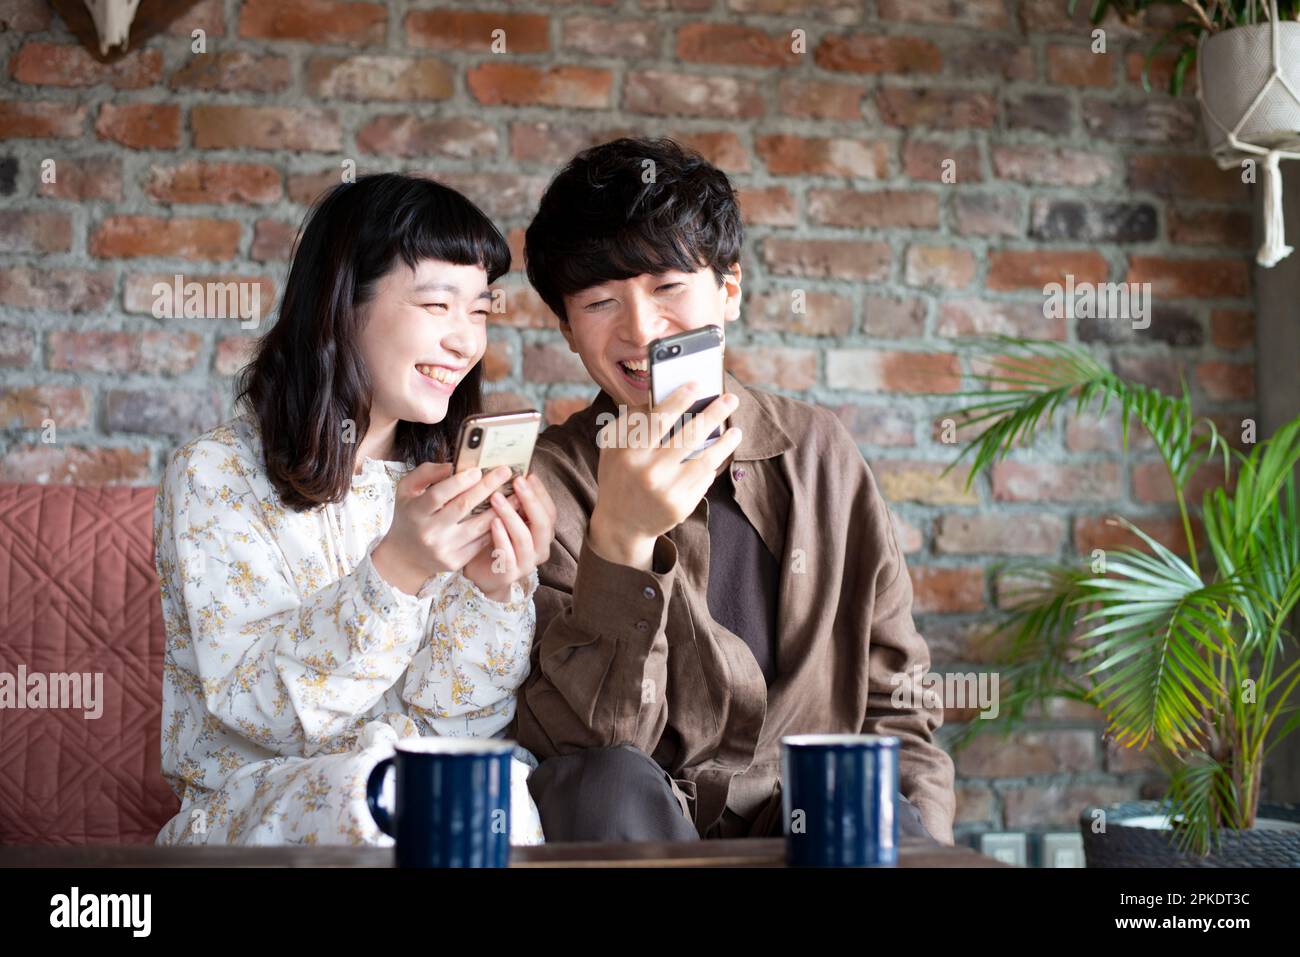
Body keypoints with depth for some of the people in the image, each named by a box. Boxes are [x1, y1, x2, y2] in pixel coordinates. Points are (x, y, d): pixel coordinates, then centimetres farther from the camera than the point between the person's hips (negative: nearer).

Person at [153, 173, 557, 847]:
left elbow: (454, 718, -1)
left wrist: (497, 590, -20)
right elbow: (265, 710, -16)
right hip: (250, 813, -2)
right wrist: (394, 572, -29)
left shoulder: (447, 482, 7)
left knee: (503, 786, -30)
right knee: (370, 789, -34)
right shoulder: (214, 476, -7)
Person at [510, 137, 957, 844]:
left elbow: (896, 705, 11)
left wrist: (918, 840, -7)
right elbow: (580, 747, -14)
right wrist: (620, 542, -26)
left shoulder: (817, 451, 7)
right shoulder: (550, 483, -3)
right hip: (636, 829, -1)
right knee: (601, 785, -32)